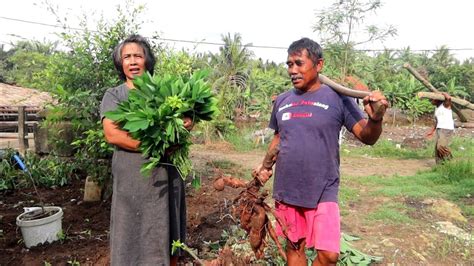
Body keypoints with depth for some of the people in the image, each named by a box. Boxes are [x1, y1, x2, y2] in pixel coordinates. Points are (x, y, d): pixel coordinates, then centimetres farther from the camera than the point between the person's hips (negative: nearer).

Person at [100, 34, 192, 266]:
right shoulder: (113, 95, 2)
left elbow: (187, 118, 6)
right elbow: (112, 133, -12)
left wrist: (187, 123, -19)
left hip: (167, 175, 3)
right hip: (133, 178, -2)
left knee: (167, 231, 14)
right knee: (132, 235, 8)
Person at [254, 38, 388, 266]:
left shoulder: (337, 98, -9)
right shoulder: (282, 100, 4)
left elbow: (367, 137, -12)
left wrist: (375, 118, -34)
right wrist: (266, 165, 2)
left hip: (323, 192, -4)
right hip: (286, 191, 4)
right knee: (294, 247, 17)